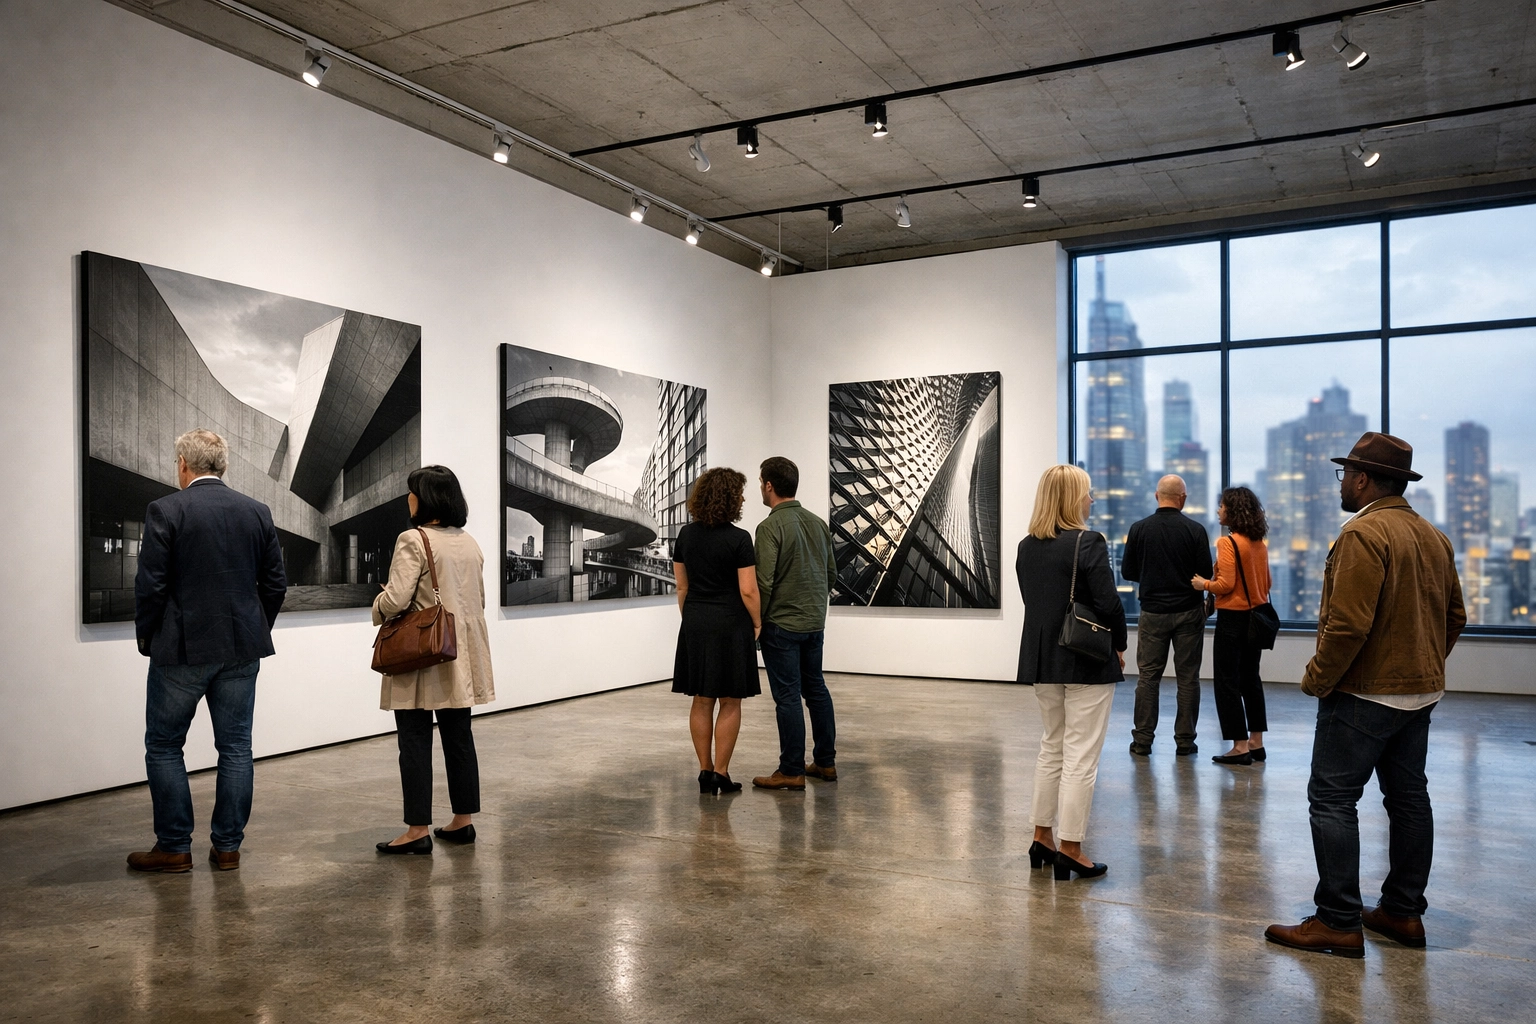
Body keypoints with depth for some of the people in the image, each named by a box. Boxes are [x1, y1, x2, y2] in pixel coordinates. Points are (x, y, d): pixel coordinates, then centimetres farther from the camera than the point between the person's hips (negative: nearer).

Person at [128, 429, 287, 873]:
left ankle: (174, 848, 14)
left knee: (163, 747, 10)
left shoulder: (165, 510, -9)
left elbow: (150, 584, -11)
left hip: (181, 648, -4)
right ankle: (228, 846, 15)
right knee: (235, 748, 9)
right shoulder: (257, 512, 4)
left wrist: (146, 637, 4)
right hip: (242, 651, 4)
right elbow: (275, 582, 6)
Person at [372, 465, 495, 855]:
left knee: (415, 741, 0)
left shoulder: (414, 540, -14)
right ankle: (463, 820, 19)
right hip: (461, 658, 7)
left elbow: (396, 599, -19)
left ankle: (418, 830, 4)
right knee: (459, 737, 12)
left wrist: (378, 609, 1)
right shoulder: (470, 544, 8)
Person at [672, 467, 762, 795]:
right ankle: (721, 773, 6)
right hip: (730, 625, -5)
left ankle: (705, 772, 15)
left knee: (701, 701, 11)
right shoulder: (739, 539, -13)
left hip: (695, 625, 5)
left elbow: (681, 586, 9)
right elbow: (747, 590, -14)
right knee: (730, 702, 4)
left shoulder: (687, 535, 4)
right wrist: (757, 623, 0)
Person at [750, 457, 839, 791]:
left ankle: (792, 771, 5)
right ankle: (825, 762, 23)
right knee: (816, 689, 16)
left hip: (782, 625, -8)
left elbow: (763, 583, -20)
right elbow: (831, 573, 14)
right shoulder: (818, 522, 7)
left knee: (788, 697, -1)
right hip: (815, 623, 8)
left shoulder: (771, 527, -16)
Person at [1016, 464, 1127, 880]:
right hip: (1087, 662, -6)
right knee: (1080, 757, 1)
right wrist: (1119, 645, -1)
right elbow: (1108, 604, -17)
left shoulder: (1026, 547, 5)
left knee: (1051, 748, 18)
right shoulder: (1088, 543, -15)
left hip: (1043, 660, 7)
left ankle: (1042, 838, 24)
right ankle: (1070, 850, 6)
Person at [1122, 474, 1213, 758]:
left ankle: (1142, 740, 9)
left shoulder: (1139, 529, -4)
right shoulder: (1195, 530, -8)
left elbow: (1128, 571, 2)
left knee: (1148, 676, 7)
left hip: (1152, 612, 1)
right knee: (1188, 678, 7)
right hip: (1189, 611, -1)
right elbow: (1206, 573, -6)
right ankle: (1184, 741, 11)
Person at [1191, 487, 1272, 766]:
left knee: (1227, 682, 0)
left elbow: (1226, 585, -19)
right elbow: (1266, 582, 14)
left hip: (1233, 617, -8)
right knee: (1250, 679, 15)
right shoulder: (1260, 544, 7)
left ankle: (1240, 747, 1)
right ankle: (1256, 743, 20)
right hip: (1256, 615, 8)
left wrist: (1204, 584, -2)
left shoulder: (1229, 543, -15)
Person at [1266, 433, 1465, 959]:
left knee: (1332, 799, -4)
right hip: (1420, 692, 10)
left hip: (1364, 693, -9)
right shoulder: (1434, 537, 11)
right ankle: (1404, 912, 24)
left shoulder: (1363, 534, -19)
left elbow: (1348, 623, -25)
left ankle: (1339, 923, -1)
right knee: (1408, 798, 15)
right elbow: (1454, 616, 17)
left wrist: (1318, 679, -14)